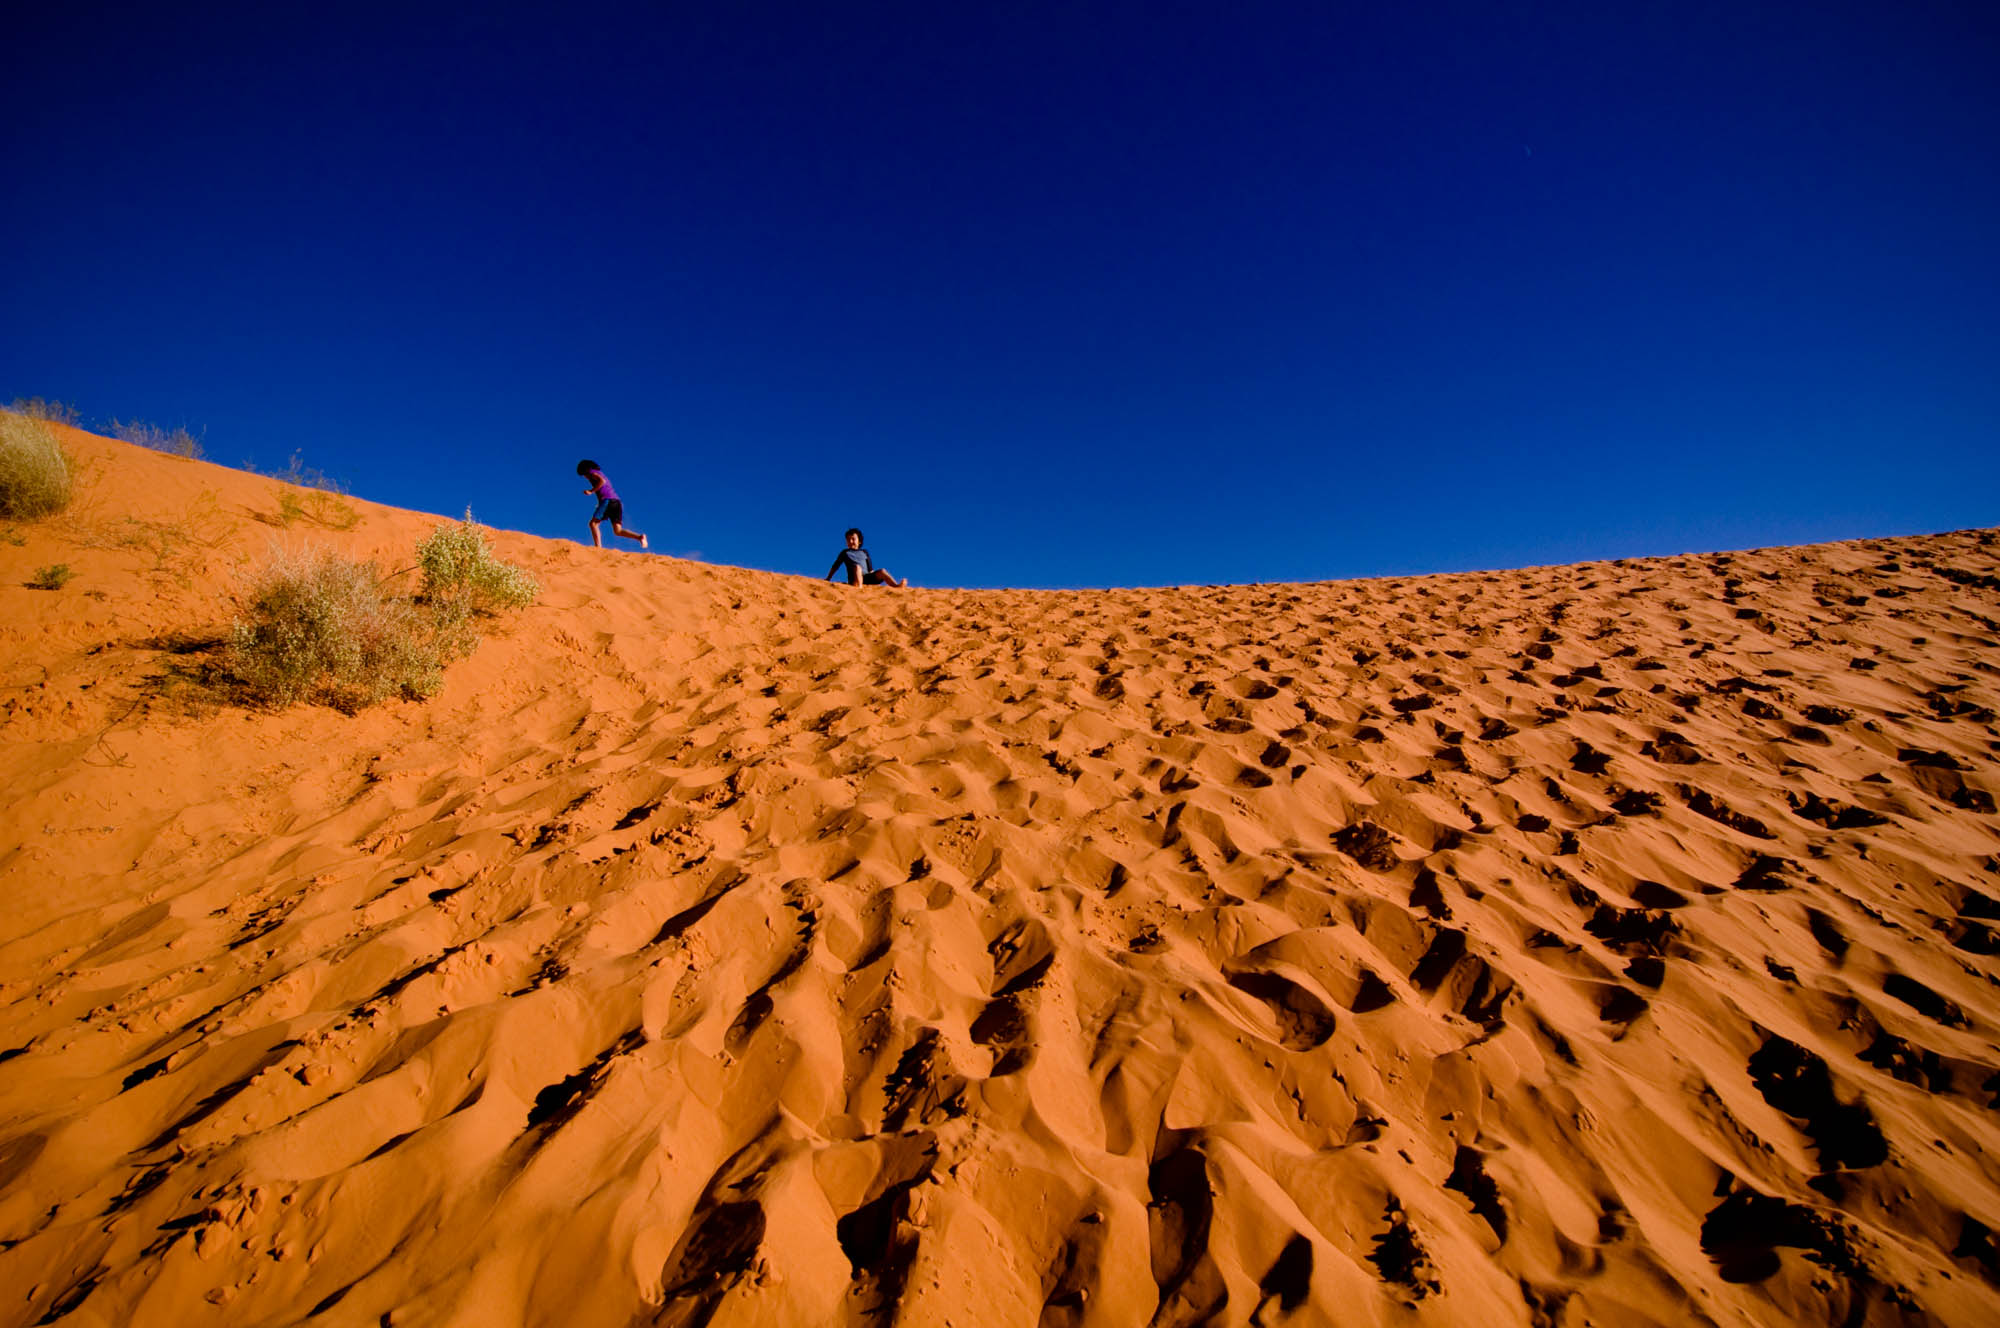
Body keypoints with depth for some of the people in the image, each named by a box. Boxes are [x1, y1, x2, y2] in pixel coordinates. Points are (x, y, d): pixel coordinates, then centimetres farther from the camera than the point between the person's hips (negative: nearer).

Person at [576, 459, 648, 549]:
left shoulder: (591, 472, 8)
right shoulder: (600, 473, 33)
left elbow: (602, 481, -12)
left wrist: (591, 491, -9)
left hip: (607, 500, -7)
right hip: (616, 501, 7)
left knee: (593, 523, -3)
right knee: (618, 531, -2)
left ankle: (598, 547, -17)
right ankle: (640, 537, -22)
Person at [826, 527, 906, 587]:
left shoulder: (864, 552, 24)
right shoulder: (845, 553, 18)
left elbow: (870, 569, 22)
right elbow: (835, 567, 17)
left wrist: (874, 578, 9)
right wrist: (828, 579, 11)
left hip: (867, 577, 3)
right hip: (854, 578, -3)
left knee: (882, 571, -21)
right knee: (857, 567, -34)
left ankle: (896, 586, -45)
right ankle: (859, 587, -60)